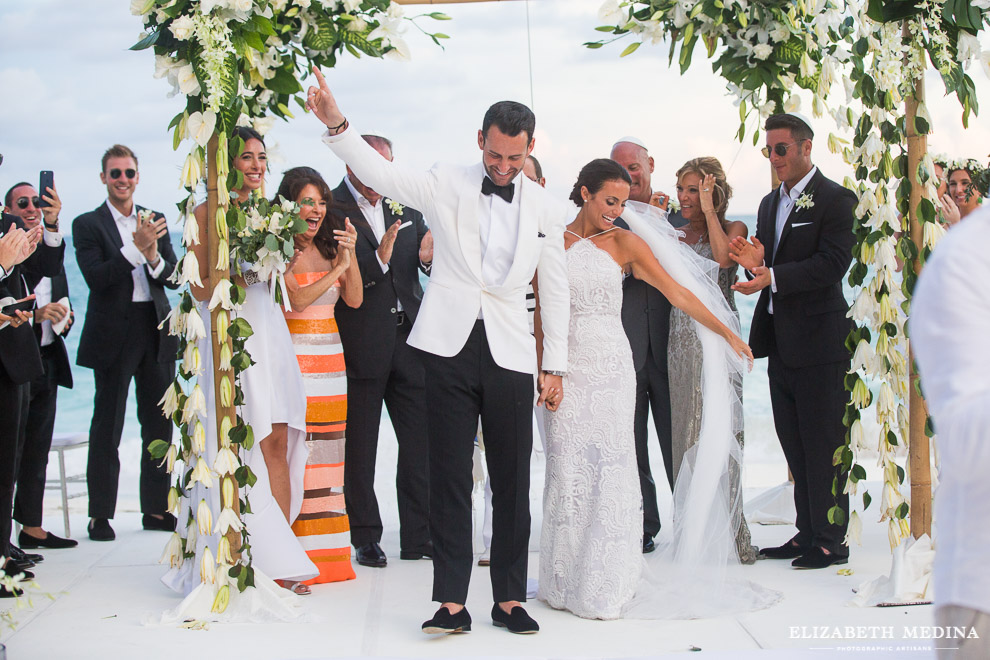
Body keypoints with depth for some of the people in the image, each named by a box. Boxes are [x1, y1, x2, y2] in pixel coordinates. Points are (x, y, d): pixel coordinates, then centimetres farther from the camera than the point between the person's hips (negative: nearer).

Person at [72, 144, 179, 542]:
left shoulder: (154, 221, 12)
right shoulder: (88, 224, -2)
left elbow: (174, 279, 6)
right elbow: (95, 278, -15)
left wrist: (155, 258, -15)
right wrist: (136, 247, -23)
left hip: (156, 331, 5)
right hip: (113, 335, -5)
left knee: (159, 424, 8)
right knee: (107, 426, 0)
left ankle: (156, 509, 18)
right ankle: (100, 515, 6)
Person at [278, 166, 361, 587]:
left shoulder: (328, 247, 13)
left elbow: (354, 300, 5)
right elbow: (296, 299, -15)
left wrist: (350, 255, -8)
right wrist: (337, 268, -16)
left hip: (330, 360, 6)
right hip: (293, 358, -6)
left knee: (328, 454, 7)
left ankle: (325, 555, 13)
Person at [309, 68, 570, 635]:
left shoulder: (545, 209, 7)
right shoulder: (446, 186, 3)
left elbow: (555, 290, 11)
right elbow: (381, 173, -10)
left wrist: (556, 366, 9)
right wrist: (336, 124, -26)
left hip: (511, 354, 1)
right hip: (452, 349, -1)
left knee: (513, 483, 5)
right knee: (450, 479, 1)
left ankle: (510, 599, 15)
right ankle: (453, 602, 7)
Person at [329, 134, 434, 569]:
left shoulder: (404, 206, 12)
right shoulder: (331, 210, -7)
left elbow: (428, 256, 15)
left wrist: (429, 257, -8)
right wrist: (378, 260, -27)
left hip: (409, 337, 5)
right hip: (360, 344, -5)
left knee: (421, 439, 6)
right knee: (359, 448, 5)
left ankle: (418, 537, 15)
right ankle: (366, 540, 15)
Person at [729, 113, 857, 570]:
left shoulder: (835, 199, -8)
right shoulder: (770, 203, 16)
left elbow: (833, 264, -19)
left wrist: (772, 276, -28)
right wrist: (755, 261, -5)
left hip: (821, 341, -8)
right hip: (782, 343, 8)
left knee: (824, 446, -1)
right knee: (794, 446, 13)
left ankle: (831, 541, 8)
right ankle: (807, 535, 23)